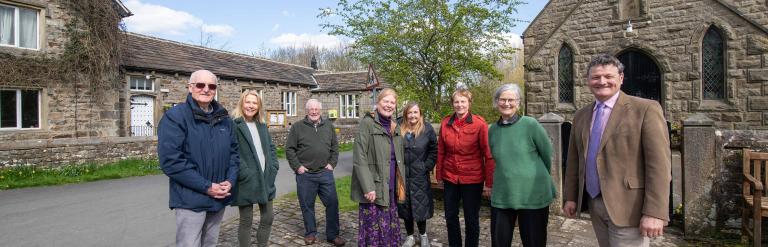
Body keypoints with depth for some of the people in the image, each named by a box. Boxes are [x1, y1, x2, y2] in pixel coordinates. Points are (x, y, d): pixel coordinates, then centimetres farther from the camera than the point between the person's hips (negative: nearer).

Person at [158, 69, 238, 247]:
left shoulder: (224, 119, 9)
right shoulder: (175, 116, -10)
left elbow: (233, 152, 13)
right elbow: (170, 160, -18)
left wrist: (230, 180, -5)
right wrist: (206, 186, -19)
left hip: (219, 198, 6)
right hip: (191, 200, -6)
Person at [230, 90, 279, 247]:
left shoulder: (262, 125, 13)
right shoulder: (233, 125, -10)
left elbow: (271, 147, 16)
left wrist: (273, 168, 4)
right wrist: (244, 173, -19)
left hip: (266, 179, 7)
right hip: (246, 181, -7)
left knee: (268, 217, 14)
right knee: (246, 221, 7)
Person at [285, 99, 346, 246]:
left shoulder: (329, 126, 9)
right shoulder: (297, 127, 0)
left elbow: (335, 147, 13)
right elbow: (289, 149, 0)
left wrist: (332, 164, 3)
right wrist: (297, 166, -6)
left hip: (325, 173, 2)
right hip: (305, 174, -2)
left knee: (332, 203, 2)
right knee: (307, 205, 9)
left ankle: (332, 235, 16)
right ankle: (310, 233, 27)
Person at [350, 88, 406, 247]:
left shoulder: (394, 125, 12)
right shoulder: (367, 123, -10)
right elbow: (359, 159, -16)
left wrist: (401, 184, 12)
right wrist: (368, 188, -21)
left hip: (391, 187, 7)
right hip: (374, 188, -7)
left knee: (390, 227, 15)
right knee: (374, 229, 0)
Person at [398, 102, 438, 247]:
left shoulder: (427, 129, -4)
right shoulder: (399, 129, 1)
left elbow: (433, 150, -1)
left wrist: (427, 167, -7)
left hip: (420, 175, -2)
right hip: (402, 174, 2)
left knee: (421, 205, 6)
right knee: (405, 206, 10)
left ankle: (423, 235, 29)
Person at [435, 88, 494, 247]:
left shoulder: (480, 124, -10)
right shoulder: (445, 123, 1)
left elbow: (488, 154, -9)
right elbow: (441, 151, 8)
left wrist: (489, 182, -10)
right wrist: (438, 174, 9)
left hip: (473, 179, -3)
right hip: (450, 178, 4)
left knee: (471, 219, 10)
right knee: (450, 217, 14)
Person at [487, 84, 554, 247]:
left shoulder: (530, 124, -9)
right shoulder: (493, 129, 3)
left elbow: (547, 155, 0)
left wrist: (538, 177, 11)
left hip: (533, 195, -3)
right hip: (501, 196, 3)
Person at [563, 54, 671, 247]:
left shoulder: (646, 109, -7)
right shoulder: (581, 115, 9)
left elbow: (659, 164, -13)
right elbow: (574, 159, 13)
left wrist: (654, 213, -18)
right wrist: (570, 196, 10)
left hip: (627, 206, -5)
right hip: (594, 204, 5)